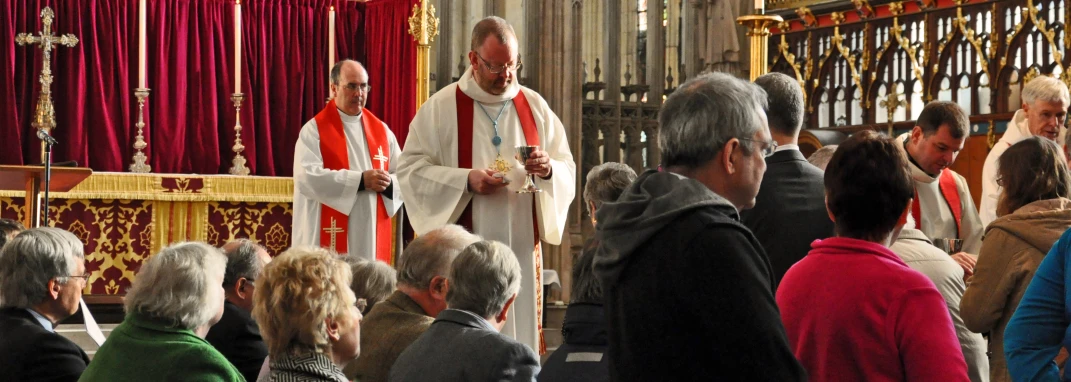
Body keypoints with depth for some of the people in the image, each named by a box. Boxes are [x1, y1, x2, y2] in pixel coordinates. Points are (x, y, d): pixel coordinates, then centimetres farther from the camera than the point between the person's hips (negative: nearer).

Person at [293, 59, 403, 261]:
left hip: (372, 239, 5)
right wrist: (360, 180, -19)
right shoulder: (314, 130, -2)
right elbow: (307, 177, -16)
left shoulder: (381, 130, 13)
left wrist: (388, 184, -13)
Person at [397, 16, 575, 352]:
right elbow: (410, 169, -6)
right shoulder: (441, 107, -2)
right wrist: (465, 180, -19)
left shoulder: (535, 107, 9)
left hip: (522, 246, 3)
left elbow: (568, 170, 10)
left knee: (520, 334, 4)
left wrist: (548, 170, -13)